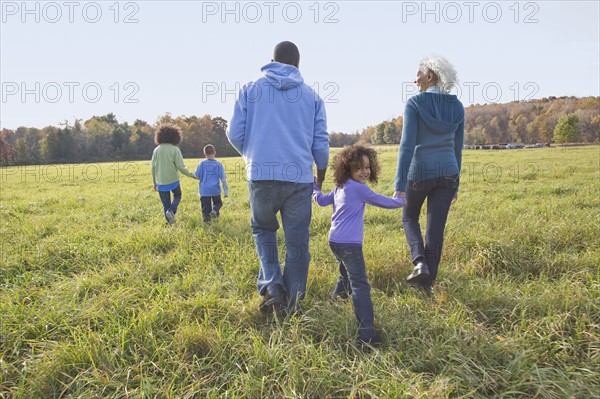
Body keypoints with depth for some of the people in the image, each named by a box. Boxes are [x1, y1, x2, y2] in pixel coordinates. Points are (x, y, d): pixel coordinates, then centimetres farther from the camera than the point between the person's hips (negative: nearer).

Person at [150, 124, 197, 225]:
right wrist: (191, 174, 3)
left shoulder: (157, 150, 3)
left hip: (161, 182, 3)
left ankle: (169, 222, 11)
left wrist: (154, 182, 15)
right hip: (173, 180, -3)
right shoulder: (175, 149, -8)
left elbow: (152, 167, 5)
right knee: (177, 195, 22)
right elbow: (180, 166, -12)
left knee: (165, 204, 13)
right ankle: (171, 211, -3)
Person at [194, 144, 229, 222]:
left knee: (206, 206, 9)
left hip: (204, 190, 0)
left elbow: (197, 176, -1)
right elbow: (223, 178, -4)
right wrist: (226, 191, 1)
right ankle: (214, 210, -10)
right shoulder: (218, 164, -4)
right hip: (215, 189, 0)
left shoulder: (202, 164, -3)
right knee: (218, 203, 19)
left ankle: (206, 215, -16)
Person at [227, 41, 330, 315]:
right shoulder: (311, 95, 10)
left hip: (261, 176, 0)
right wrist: (321, 174, 26)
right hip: (299, 177, 1)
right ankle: (292, 300, 17)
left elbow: (235, 134, 5)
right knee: (297, 241, 10)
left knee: (263, 229, 22)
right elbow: (321, 142, 9)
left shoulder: (250, 90, 8)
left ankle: (272, 285, 7)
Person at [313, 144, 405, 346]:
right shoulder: (359, 188, -7)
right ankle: (367, 332, -19)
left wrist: (314, 186, 45)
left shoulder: (339, 188, 16)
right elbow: (387, 203, -2)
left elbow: (321, 200, 28)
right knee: (360, 285, -13)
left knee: (347, 274, 30)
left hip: (334, 240, 9)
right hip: (349, 243, -9)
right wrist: (402, 199, 18)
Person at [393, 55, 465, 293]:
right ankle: (427, 284, 16)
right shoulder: (457, 107, 7)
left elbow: (407, 145, -15)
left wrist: (400, 185, -16)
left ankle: (420, 262, 1)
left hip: (420, 172, -4)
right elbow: (457, 148, 12)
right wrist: (455, 184, 20)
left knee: (409, 217, 22)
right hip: (448, 173, 4)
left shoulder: (414, 103, -8)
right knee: (436, 229, 9)